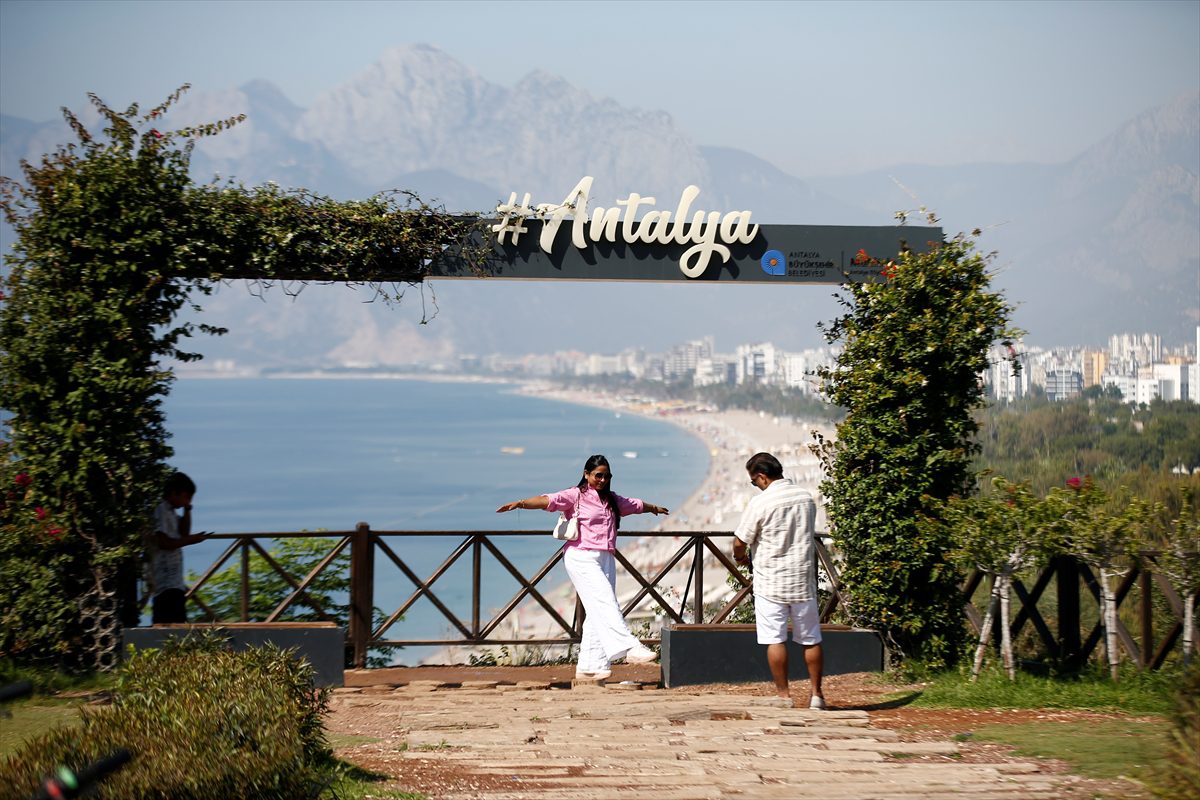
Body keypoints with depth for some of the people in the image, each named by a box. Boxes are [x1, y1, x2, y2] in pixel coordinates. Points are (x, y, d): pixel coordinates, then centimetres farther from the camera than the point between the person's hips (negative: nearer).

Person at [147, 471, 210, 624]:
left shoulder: (170, 512, 19)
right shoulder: (161, 511, -10)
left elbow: (183, 533, 26)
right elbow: (164, 542, -18)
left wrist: (187, 510, 16)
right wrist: (192, 540, -13)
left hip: (174, 583, 10)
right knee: (172, 623, -18)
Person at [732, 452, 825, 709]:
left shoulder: (760, 502, -14)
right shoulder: (806, 498, 4)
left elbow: (740, 542, -9)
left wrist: (740, 556, 14)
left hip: (770, 581, -5)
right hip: (803, 580, 5)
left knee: (775, 640, 2)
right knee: (811, 639, 12)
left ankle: (783, 695, 4)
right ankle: (817, 695, 17)